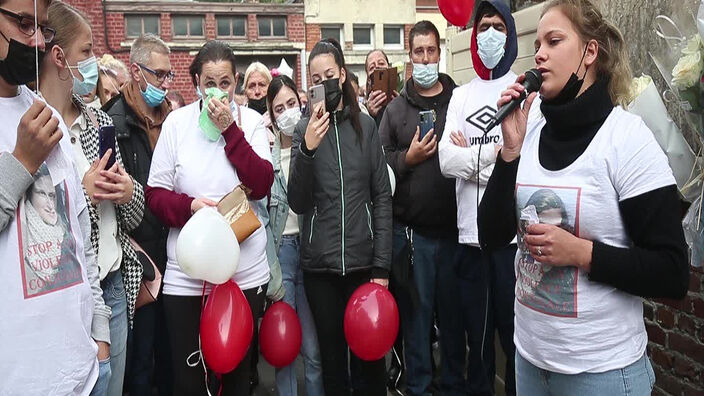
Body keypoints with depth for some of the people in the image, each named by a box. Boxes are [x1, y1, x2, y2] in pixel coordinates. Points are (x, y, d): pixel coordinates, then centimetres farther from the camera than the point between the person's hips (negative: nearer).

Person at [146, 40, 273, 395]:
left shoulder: (251, 121, 1)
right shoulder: (177, 122, 0)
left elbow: (262, 185, -10)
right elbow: (155, 192, 1)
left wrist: (230, 130, -13)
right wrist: (189, 206, -18)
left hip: (245, 272, 1)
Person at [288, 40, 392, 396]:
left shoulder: (366, 126, 2)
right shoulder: (305, 129, 3)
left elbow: (382, 197, 2)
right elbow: (298, 203, -5)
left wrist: (382, 264, -3)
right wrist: (307, 150, -20)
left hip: (363, 260, 0)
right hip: (320, 263, 0)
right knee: (331, 355, 12)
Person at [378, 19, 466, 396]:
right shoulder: (395, 109, 7)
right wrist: (407, 158, -11)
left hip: (455, 228, 1)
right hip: (412, 231, 0)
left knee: (454, 313, 13)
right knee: (416, 314, 10)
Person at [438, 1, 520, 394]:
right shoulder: (461, 95, 14)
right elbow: (447, 161, 1)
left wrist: (471, 157, -7)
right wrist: (494, 152, -10)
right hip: (470, 232, 4)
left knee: (515, 332, 8)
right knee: (477, 332, 16)